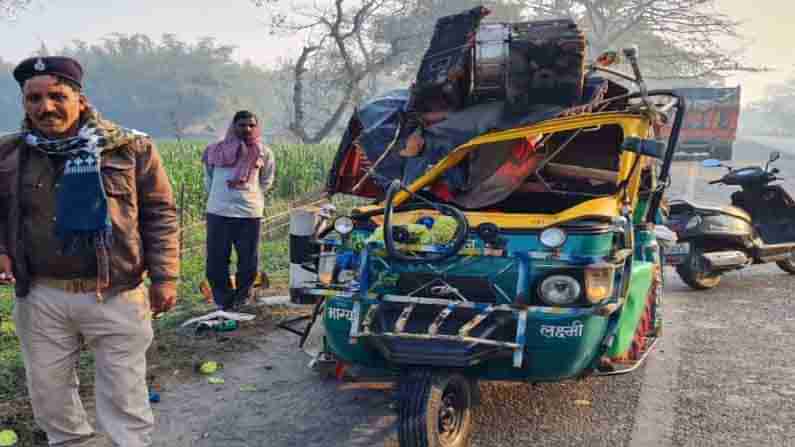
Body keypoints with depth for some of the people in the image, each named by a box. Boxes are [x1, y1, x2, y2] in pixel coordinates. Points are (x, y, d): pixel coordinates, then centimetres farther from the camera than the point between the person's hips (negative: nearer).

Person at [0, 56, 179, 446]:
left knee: (123, 397, 7)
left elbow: (160, 214, -1)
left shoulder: (130, 148, -4)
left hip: (115, 296, -3)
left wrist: (164, 277, -6)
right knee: (47, 392, 19)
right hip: (40, 298, 3)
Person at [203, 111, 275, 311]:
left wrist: (252, 196, 11)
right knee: (216, 261, 4)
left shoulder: (263, 153, 4)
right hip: (218, 213, 0)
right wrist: (217, 196, 13)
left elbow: (267, 180, 18)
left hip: (250, 214, 0)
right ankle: (223, 302, 17)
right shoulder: (217, 150, 4)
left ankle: (240, 300, 23)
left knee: (248, 262, 7)